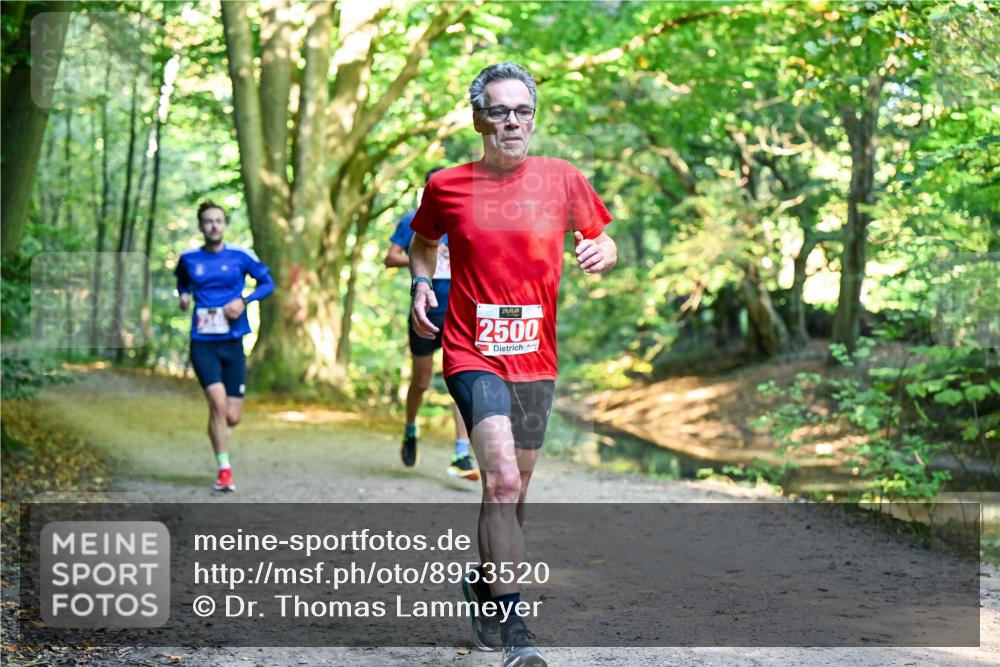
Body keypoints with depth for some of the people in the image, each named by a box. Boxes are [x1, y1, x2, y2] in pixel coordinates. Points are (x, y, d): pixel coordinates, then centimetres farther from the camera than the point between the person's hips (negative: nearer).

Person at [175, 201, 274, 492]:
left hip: (233, 342, 1)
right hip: (203, 343, -1)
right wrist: (183, 294, 4)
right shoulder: (189, 258, 5)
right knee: (218, 403, -20)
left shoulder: (241, 256, 0)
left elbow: (267, 283, 9)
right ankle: (224, 470, -10)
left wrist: (244, 301, -8)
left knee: (232, 417, -1)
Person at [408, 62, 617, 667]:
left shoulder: (562, 179, 3)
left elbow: (602, 242, 12)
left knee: (511, 494, 13)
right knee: (504, 482, -21)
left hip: (536, 361, 3)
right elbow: (424, 242, 19)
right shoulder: (446, 186, 1)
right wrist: (421, 284, 0)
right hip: (474, 356, -3)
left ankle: (482, 587, 38)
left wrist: (601, 253, -11)